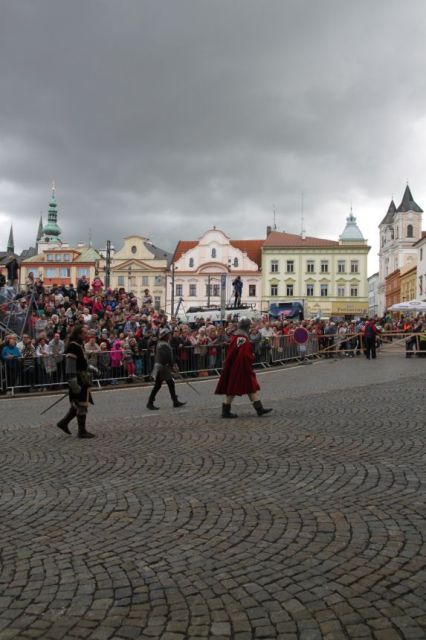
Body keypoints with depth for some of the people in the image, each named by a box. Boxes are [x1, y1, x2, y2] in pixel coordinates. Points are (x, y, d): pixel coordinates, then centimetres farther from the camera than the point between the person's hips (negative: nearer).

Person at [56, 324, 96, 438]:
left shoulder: (80, 345, 14)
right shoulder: (73, 347, -18)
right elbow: (70, 366, -23)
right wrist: (74, 384, -26)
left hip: (82, 380, 10)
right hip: (79, 380, -10)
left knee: (77, 404, 17)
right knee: (82, 405, -3)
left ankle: (64, 422, 24)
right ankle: (82, 431, 5)